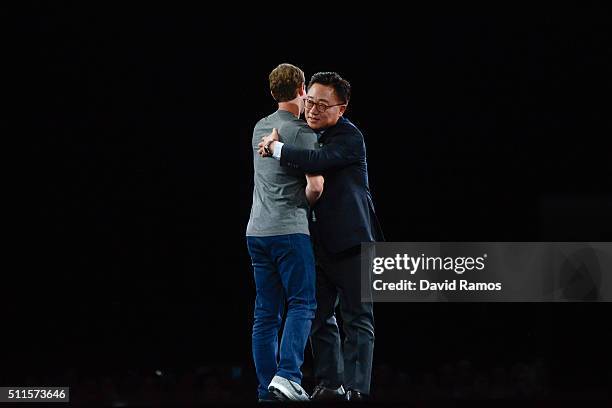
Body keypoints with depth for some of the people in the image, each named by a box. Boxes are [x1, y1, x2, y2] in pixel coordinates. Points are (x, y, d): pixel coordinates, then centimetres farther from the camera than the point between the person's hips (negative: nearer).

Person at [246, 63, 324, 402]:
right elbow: (315, 185, -15)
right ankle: (287, 375, -19)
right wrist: (306, 204, 6)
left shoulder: (259, 128, 14)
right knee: (301, 304, -4)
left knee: (266, 312, 7)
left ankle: (266, 389, 4)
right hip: (289, 229, -7)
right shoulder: (302, 132, -8)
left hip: (256, 231, 7)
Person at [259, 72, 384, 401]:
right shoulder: (306, 133, 12)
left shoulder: (349, 137, -13)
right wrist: (276, 139, 2)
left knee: (357, 318, -4)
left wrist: (276, 148, -19)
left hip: (348, 241, -8)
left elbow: (318, 161, -29)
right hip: (318, 243, 8)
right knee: (320, 317, 8)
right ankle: (330, 384, 14)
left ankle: (356, 389, -5)